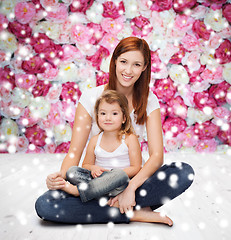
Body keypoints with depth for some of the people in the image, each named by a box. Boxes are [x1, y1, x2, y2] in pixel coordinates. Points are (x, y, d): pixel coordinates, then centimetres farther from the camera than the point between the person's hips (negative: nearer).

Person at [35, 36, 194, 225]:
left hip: (133, 179, 1)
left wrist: (131, 187, -26)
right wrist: (61, 176, -30)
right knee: (44, 205, -28)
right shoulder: (91, 97, -6)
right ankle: (134, 213, -21)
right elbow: (74, 152, -8)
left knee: (185, 172, -25)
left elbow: (157, 155, -10)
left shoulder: (148, 101, -2)